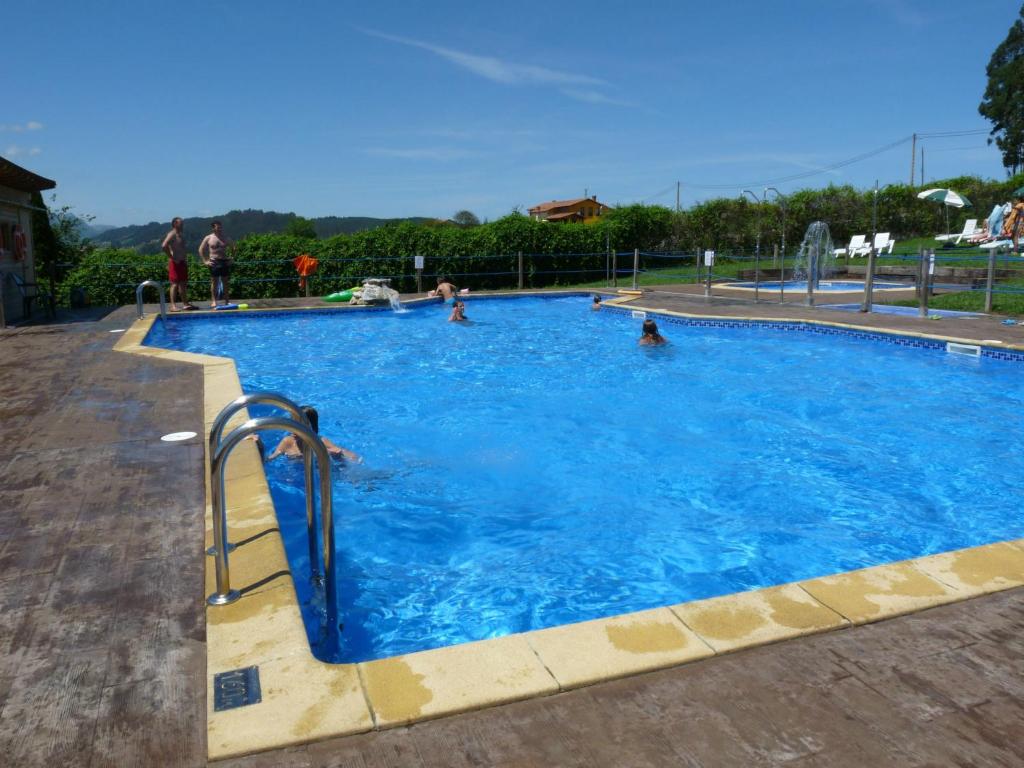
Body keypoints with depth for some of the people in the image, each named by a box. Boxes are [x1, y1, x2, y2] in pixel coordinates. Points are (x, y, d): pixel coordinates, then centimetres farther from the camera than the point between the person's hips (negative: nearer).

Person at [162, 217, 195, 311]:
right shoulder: (172, 234, -11)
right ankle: (173, 305, -9)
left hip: (182, 262, 9)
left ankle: (185, 303, 18)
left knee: (183, 283, 12)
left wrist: (185, 259, 13)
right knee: (175, 284, -9)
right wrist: (172, 257, -19)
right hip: (175, 263, -9)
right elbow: (164, 246, -24)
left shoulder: (181, 235, 16)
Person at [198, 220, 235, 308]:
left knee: (225, 281, 6)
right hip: (214, 262, -2)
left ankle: (227, 300, 11)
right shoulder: (208, 238, 1)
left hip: (225, 261, 3)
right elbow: (201, 250, 4)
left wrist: (231, 258, 7)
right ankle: (213, 301, 2)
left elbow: (233, 248, 17)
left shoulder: (226, 238, 8)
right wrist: (205, 261, -3)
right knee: (214, 282, -1)